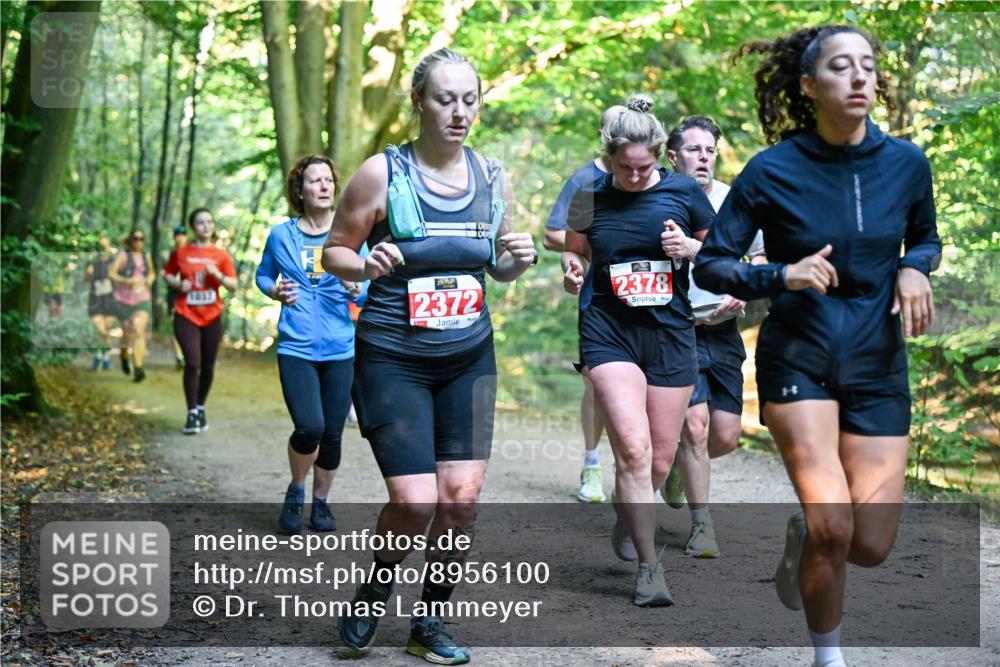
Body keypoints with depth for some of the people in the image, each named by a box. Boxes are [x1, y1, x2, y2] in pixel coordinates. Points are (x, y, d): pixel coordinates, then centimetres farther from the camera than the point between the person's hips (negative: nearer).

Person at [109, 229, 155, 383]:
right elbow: (111, 273, -11)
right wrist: (126, 281, -26)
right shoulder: (123, 255, -4)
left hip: (142, 299, 1)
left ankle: (138, 369, -24)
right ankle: (124, 355, 45)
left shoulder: (146, 256, 9)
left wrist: (150, 279, 2)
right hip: (124, 299, -1)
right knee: (127, 333, 12)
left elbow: (152, 273, 25)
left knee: (139, 332, -17)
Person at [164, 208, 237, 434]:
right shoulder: (181, 252, 1)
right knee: (192, 363, -14)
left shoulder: (221, 255, 2)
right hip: (186, 316, -2)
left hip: (212, 317, 2)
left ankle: (201, 408, 26)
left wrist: (217, 274, -16)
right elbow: (167, 274, 13)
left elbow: (233, 286, 1)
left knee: (208, 366, 8)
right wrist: (178, 283, -7)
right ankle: (192, 414, -7)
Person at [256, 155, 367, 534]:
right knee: (309, 427, -16)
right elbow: (262, 275, 20)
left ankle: (321, 502, 27)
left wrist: (356, 289, -18)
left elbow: (369, 294, 4)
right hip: (295, 347, -1)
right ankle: (296, 492, 11)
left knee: (332, 432, 5)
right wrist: (275, 292, -1)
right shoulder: (281, 235, 4)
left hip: (340, 350, 1)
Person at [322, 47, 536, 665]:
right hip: (392, 359, -4)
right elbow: (335, 251, -1)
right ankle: (375, 591, 23)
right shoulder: (382, 174, -10)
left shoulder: (493, 178, 4)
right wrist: (364, 265, -22)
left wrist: (518, 260, -6)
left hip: (470, 358, 4)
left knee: (462, 497, -1)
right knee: (416, 504, -10)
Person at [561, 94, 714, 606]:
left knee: (660, 459, 8)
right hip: (610, 334, -1)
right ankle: (649, 567, -9)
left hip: (671, 335, 2)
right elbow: (575, 253, 16)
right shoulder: (590, 200, 1)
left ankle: (626, 518, 40)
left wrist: (691, 249, -11)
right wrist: (570, 271, -7)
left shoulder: (683, 192, 0)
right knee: (633, 447, -18)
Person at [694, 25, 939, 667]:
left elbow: (926, 239, 16)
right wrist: (780, 276, -22)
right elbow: (711, 264, -5)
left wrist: (913, 269, -7)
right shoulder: (773, 171, -10)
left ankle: (803, 535, 36)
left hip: (878, 367, 3)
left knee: (870, 546, -1)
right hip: (798, 360, -3)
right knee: (832, 527, -16)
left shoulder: (906, 163, -2)